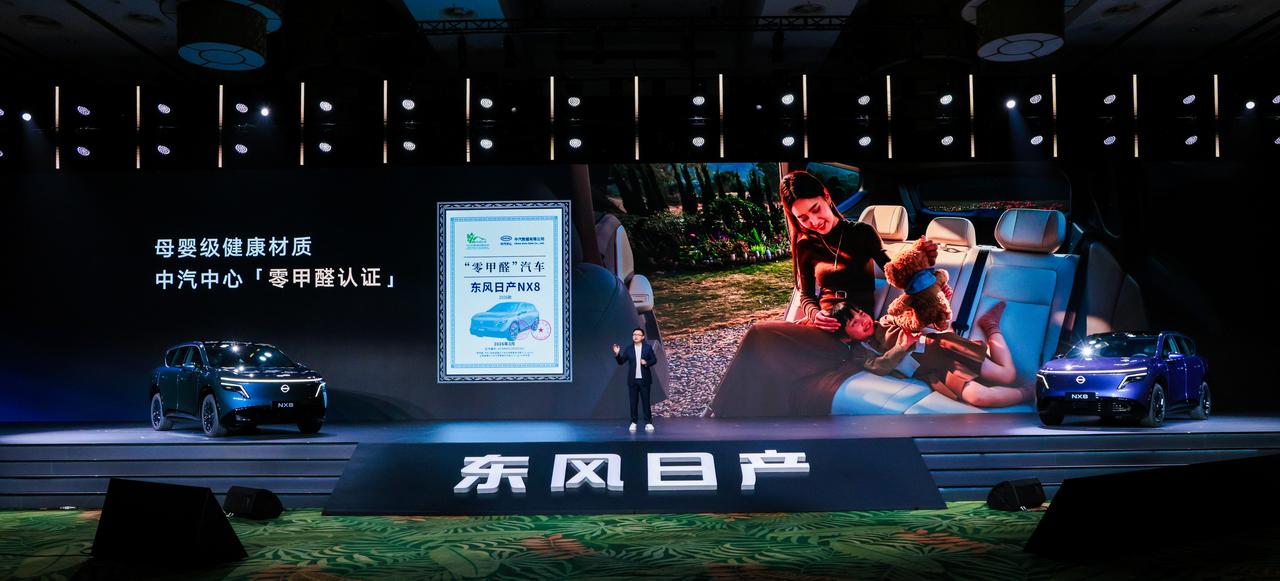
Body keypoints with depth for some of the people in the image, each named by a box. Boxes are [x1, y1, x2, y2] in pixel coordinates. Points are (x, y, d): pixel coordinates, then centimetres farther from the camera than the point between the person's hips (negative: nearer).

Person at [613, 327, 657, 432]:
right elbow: (621, 362, 2)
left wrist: (647, 362, -15)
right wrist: (617, 354, -16)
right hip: (632, 380, 1)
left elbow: (654, 360, 4)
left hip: (644, 380, -1)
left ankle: (648, 423, 5)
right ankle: (633, 422, 10)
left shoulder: (648, 348, 2)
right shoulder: (628, 349, 5)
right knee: (633, 402, 4)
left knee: (646, 401, 1)